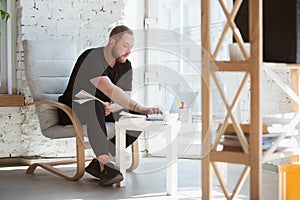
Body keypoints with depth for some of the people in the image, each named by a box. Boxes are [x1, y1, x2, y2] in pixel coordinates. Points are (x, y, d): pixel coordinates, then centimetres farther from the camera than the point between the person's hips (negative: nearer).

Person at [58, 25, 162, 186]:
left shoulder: (125, 66, 2)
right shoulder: (91, 58, -23)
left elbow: (126, 98, -3)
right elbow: (110, 90, -38)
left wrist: (113, 108, -28)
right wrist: (140, 108, -47)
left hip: (101, 112, 7)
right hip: (73, 112, -7)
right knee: (94, 105, -40)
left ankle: (99, 163, -14)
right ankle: (105, 166, -44)